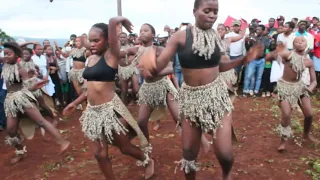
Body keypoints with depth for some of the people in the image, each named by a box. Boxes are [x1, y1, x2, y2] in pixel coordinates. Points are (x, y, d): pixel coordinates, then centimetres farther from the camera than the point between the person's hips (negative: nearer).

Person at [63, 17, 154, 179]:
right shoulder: (91, 58, 9)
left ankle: (147, 161, 40)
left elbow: (113, 21, -24)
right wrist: (75, 103, 20)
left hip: (110, 108, -7)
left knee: (125, 147, 11)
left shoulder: (111, 55, -11)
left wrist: (123, 20, -4)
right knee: (99, 153, 12)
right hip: (93, 110, 7)